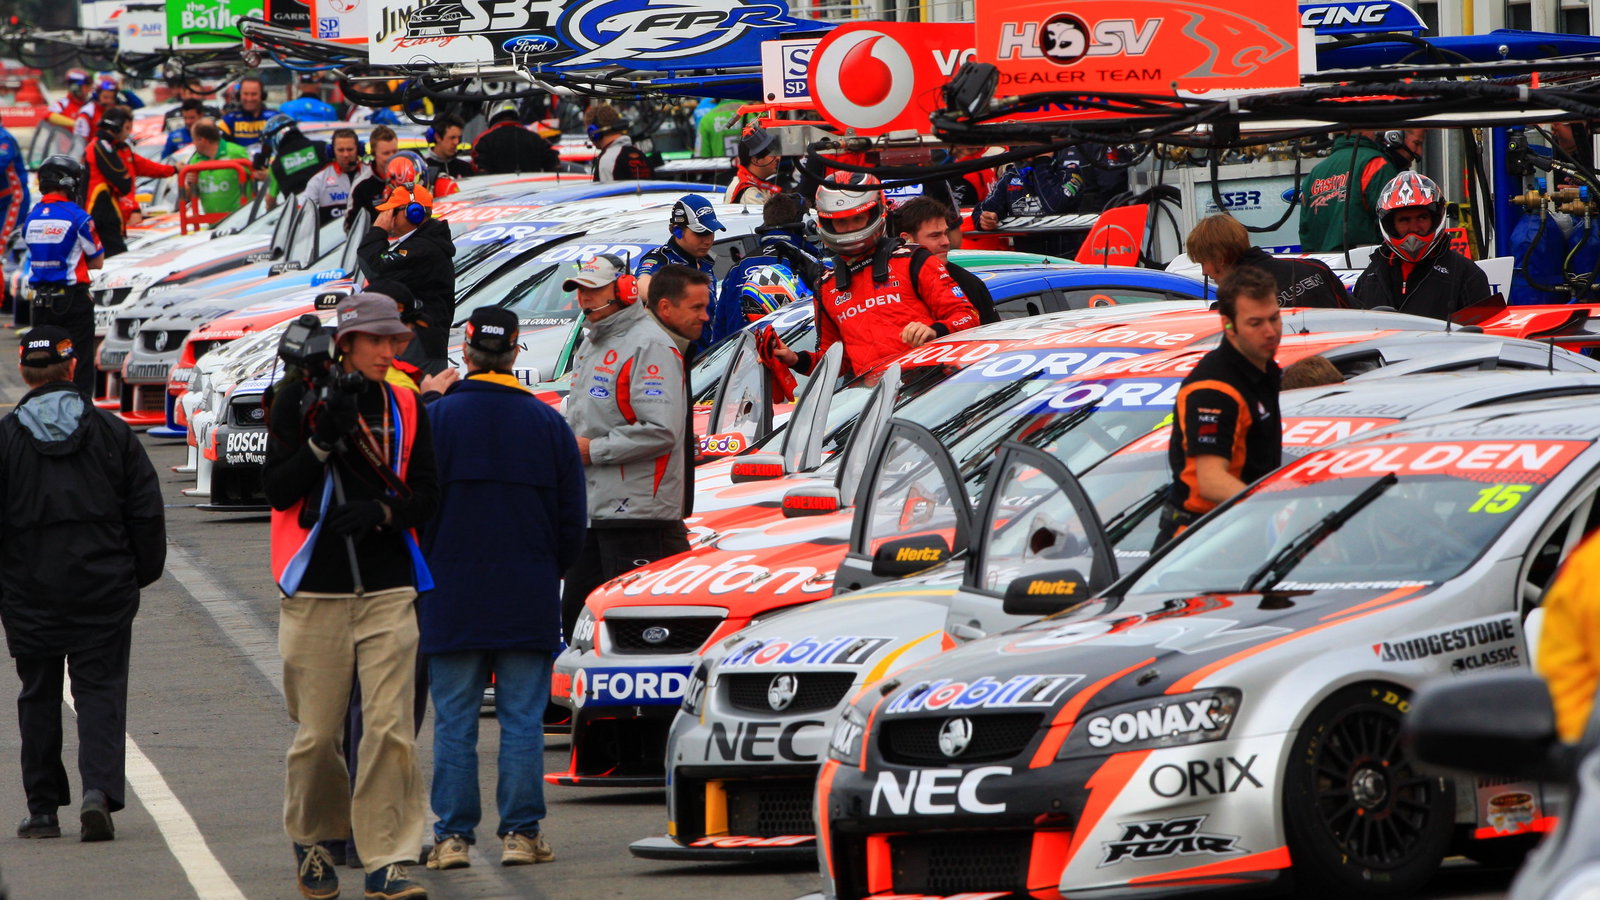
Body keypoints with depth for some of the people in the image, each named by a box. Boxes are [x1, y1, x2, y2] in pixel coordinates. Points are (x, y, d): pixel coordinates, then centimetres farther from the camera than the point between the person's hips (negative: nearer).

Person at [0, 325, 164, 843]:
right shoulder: (110, 431, 1)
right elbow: (147, 510, 3)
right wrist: (143, 572, 14)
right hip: (103, 587, 1)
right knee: (100, 689, 3)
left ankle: (43, 809, 11)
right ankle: (99, 789, -17)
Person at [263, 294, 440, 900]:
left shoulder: (405, 409, 10)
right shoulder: (300, 400, 2)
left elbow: (427, 496, 10)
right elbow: (277, 489, -2)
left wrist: (382, 513, -10)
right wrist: (324, 439, -16)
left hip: (388, 588, 2)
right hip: (316, 589, -2)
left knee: (391, 727, -9)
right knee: (317, 732, 2)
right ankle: (312, 839, 26)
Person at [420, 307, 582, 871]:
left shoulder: (435, 419, -5)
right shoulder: (547, 423, 2)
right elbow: (572, 518, 6)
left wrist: (428, 569, 9)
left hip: (453, 596, -1)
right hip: (528, 601, 1)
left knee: (454, 721, 3)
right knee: (522, 720, 5)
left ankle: (453, 836, 2)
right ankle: (521, 832, 4)